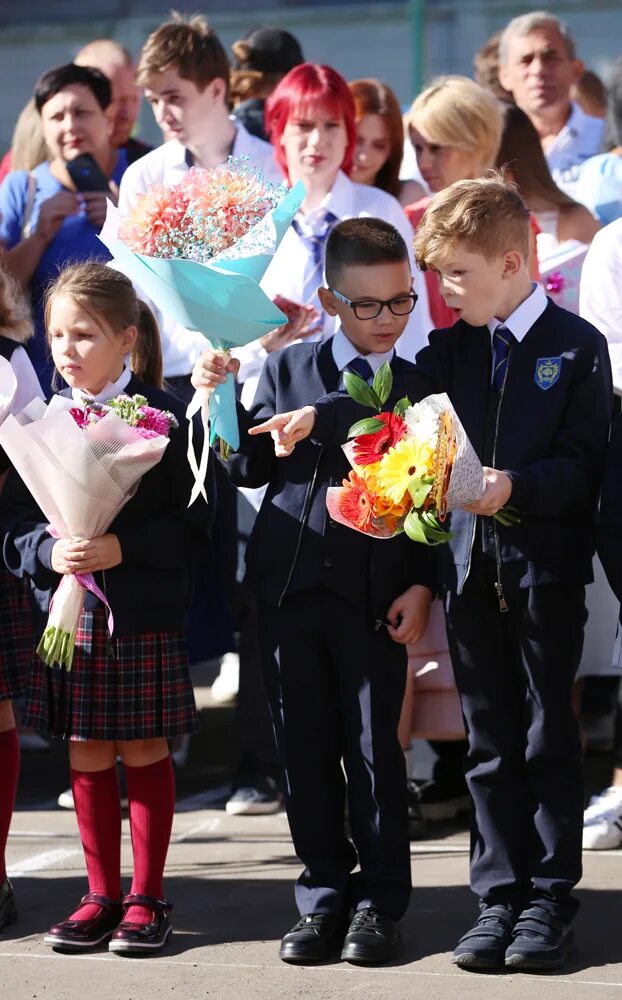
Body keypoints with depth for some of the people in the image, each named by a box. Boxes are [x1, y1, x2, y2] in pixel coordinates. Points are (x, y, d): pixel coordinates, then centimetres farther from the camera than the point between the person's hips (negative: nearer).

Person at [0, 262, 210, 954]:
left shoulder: (161, 416, -6)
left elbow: (190, 521, -7)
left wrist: (123, 548, -20)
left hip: (143, 615, -4)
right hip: (66, 611, 4)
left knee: (144, 752, 5)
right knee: (86, 756, 9)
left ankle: (146, 898, 14)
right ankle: (101, 895, 19)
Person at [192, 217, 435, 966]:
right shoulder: (286, 371, 7)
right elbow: (253, 468, 7)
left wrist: (422, 584, -7)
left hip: (375, 594, -2)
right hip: (290, 585, 2)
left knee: (374, 747, 2)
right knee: (304, 746, 7)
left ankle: (381, 901, 13)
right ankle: (325, 896, 18)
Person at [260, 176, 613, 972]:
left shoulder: (578, 347, -5)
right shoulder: (457, 345, 9)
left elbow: (583, 465, -9)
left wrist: (516, 486, -24)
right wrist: (316, 418, -22)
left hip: (546, 566, -4)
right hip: (472, 566, 4)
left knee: (548, 736, 3)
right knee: (489, 741, 8)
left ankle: (549, 899, 9)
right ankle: (499, 896, 15)